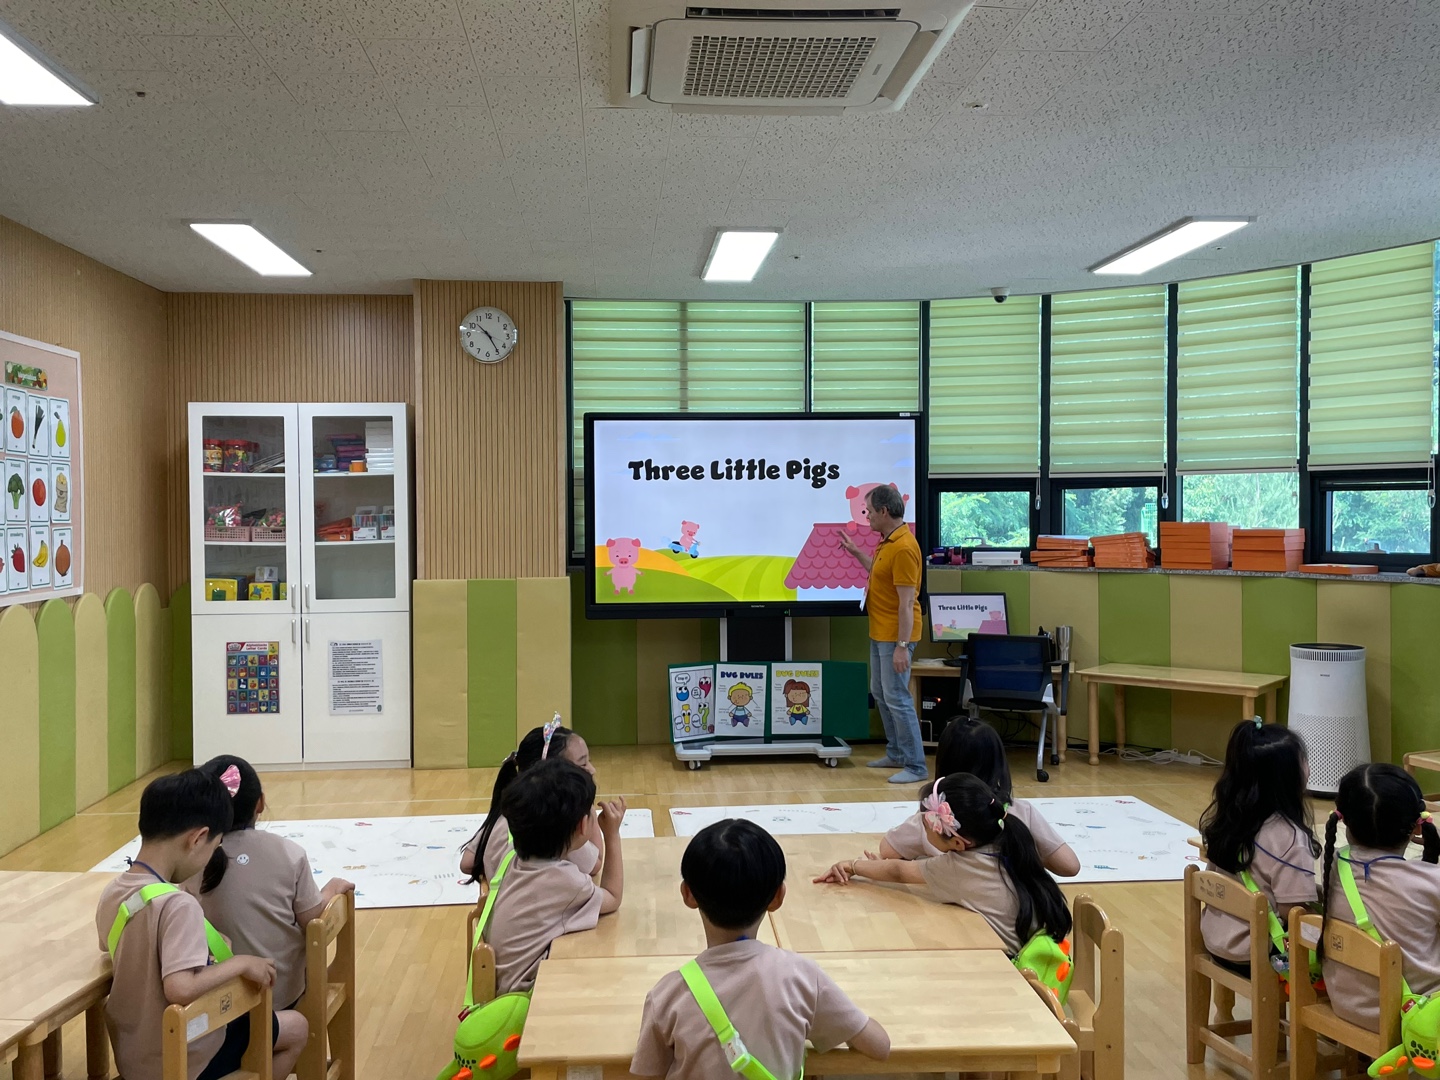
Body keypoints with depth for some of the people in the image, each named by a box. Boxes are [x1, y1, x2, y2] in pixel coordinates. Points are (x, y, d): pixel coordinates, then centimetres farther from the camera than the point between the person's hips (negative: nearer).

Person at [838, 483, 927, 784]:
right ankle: (896, 754, 29)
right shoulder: (888, 541, 9)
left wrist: (901, 646, -25)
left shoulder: (903, 548, -23)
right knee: (880, 693, 18)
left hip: (895, 637, -11)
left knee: (897, 698, -7)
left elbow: (907, 603, -24)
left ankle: (916, 767, 0)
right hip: (880, 634, 11)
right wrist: (855, 552, 26)